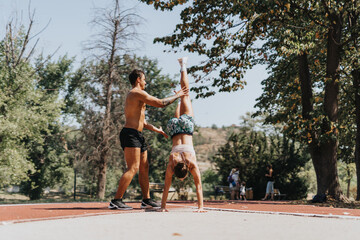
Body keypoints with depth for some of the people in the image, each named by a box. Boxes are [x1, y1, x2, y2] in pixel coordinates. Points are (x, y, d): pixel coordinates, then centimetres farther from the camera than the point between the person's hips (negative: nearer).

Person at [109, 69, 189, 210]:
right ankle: (116, 201, -17)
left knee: (144, 168, 10)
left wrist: (158, 130, 34)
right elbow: (160, 103, -12)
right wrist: (177, 96, 1)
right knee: (133, 168, -15)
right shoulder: (138, 93, -8)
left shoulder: (133, 96, 25)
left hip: (137, 136, 11)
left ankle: (146, 200, 14)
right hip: (130, 134, -11)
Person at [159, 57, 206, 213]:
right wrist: (163, 206, -23)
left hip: (186, 125, -1)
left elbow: (198, 185, -29)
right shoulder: (171, 165, -28)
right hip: (175, 127, 1)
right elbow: (166, 186, -22)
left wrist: (201, 206, -31)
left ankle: (183, 67, 30)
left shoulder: (192, 163, -31)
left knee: (185, 94, 17)